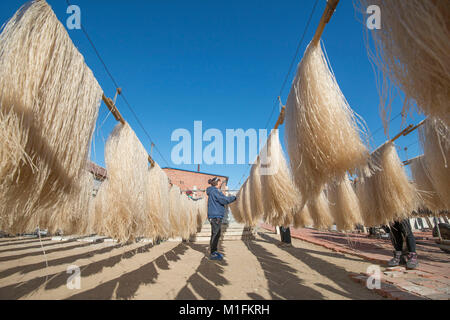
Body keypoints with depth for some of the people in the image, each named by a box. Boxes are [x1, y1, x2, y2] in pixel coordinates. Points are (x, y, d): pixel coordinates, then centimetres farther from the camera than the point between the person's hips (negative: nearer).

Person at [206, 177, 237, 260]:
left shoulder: (215, 191, 18)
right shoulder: (214, 191, -14)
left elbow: (221, 201, 19)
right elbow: (223, 200, -21)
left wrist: (230, 198, 10)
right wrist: (233, 197, -8)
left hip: (217, 216, 10)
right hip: (215, 216, -10)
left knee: (217, 234, 15)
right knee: (215, 234, -4)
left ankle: (214, 251, 24)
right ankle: (213, 254, 3)